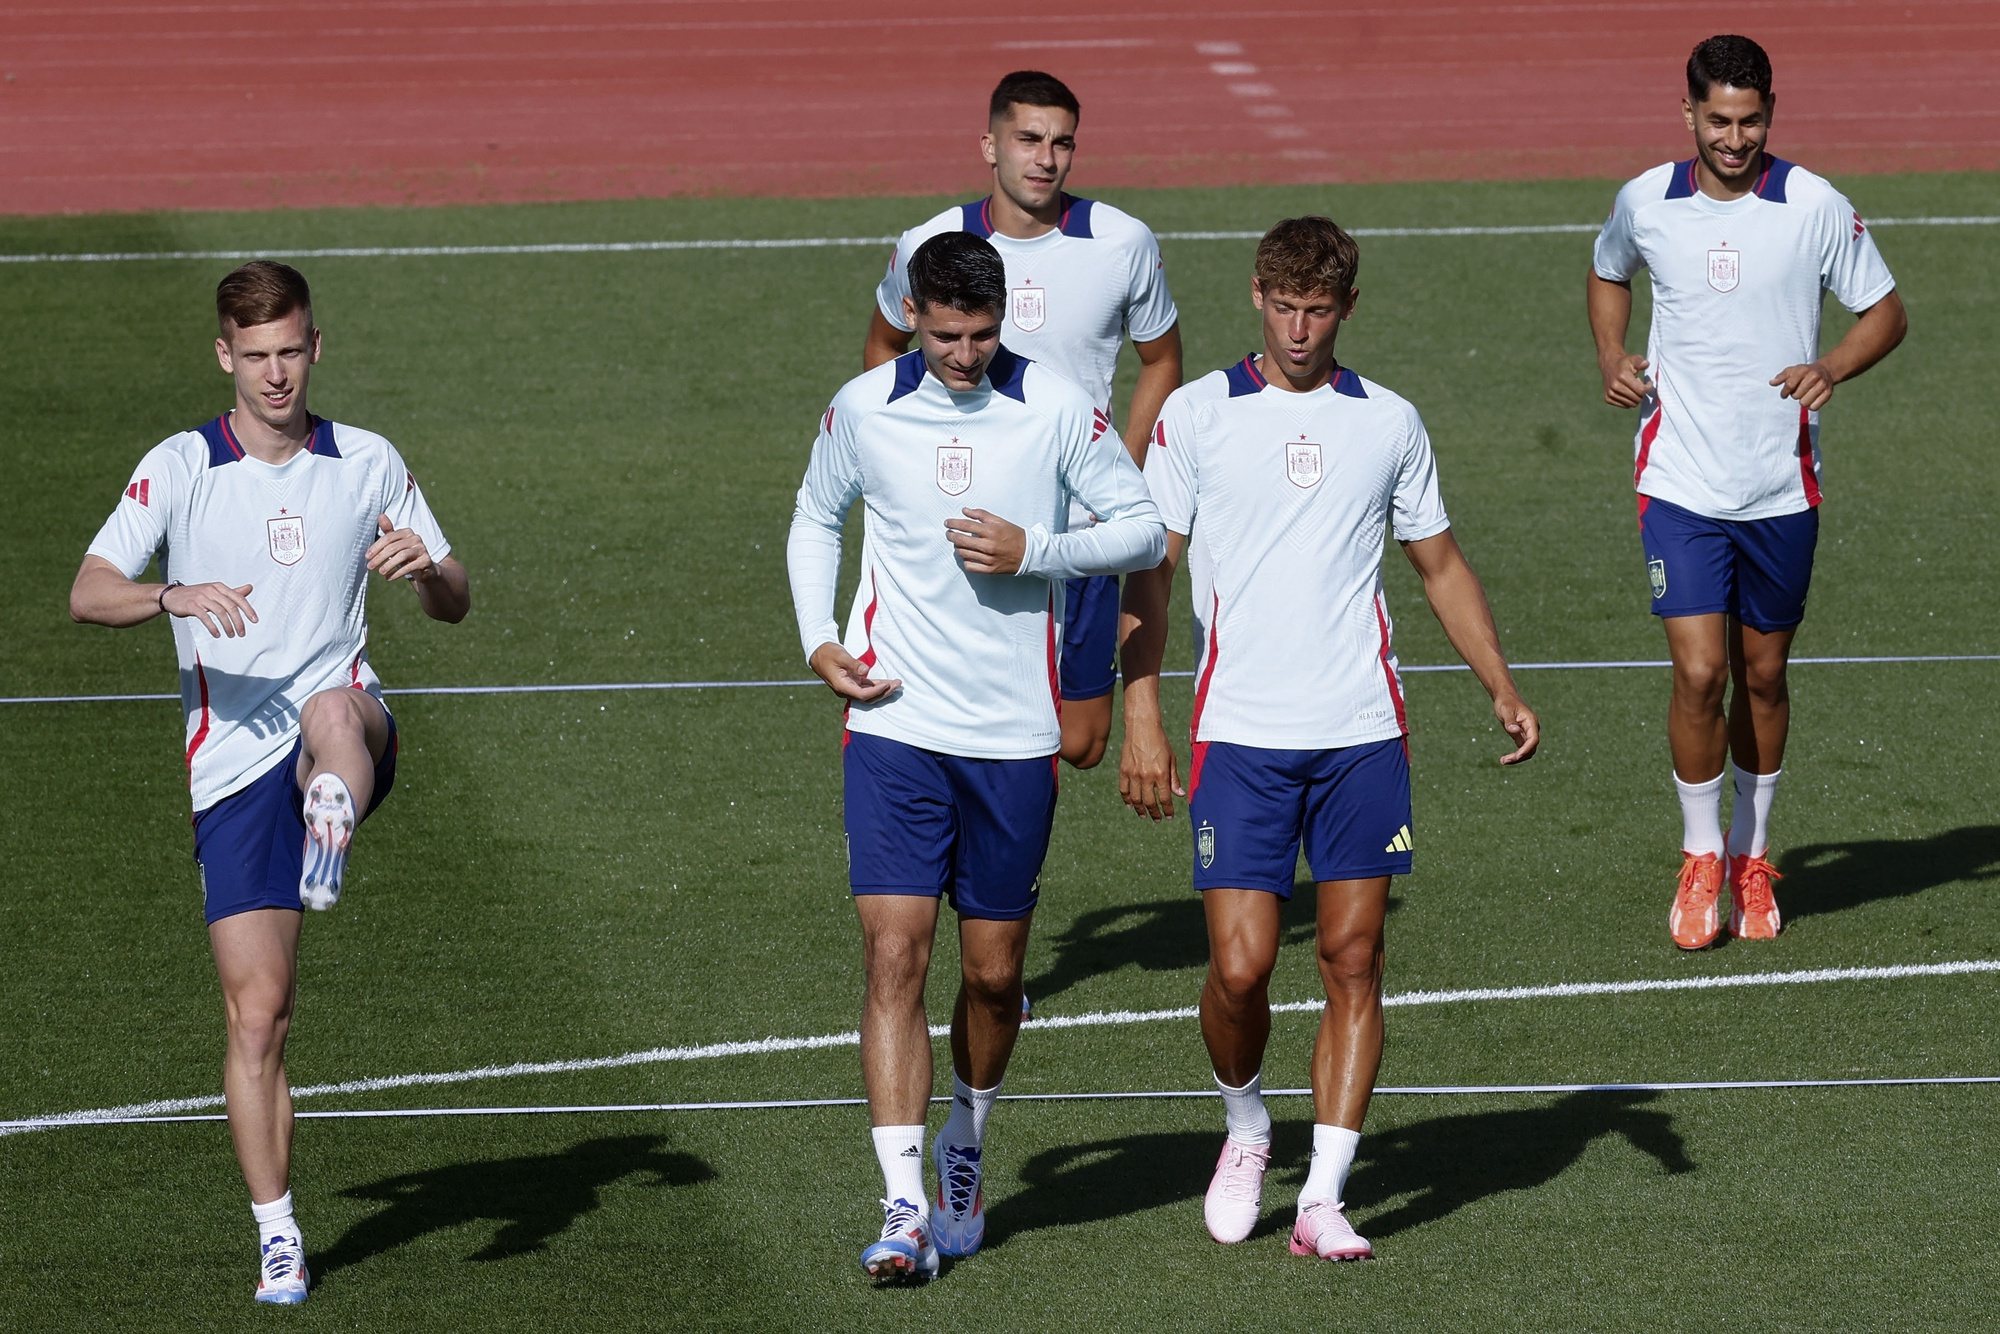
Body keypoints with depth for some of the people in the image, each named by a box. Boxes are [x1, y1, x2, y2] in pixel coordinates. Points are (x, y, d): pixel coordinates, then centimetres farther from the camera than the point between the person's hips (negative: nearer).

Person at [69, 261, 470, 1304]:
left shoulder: (369, 465, 9)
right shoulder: (179, 468, 3)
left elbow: (455, 606, 13)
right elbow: (87, 593, -7)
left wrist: (427, 569, -12)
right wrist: (175, 597, -27)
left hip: (345, 730, 1)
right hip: (233, 761, -1)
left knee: (336, 710, -39)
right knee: (257, 1016, -4)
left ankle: (329, 842, -67)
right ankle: (277, 1239, 5)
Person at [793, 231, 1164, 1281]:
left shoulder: (1055, 408, -5)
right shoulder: (863, 409, 0)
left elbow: (1143, 529, 2)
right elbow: (816, 518, 18)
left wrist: (1034, 550, -14)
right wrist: (818, 639, 3)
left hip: (1014, 733, 0)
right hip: (894, 725, 0)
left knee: (992, 975, 8)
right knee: (894, 956, -12)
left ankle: (965, 1149, 36)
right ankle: (904, 1207, -14)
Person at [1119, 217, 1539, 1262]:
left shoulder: (1390, 423, 9)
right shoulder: (1196, 415, 3)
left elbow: (1440, 565, 18)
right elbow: (1147, 573, 4)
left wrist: (1501, 684, 7)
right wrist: (1141, 718, -4)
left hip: (1361, 736, 2)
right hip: (1238, 736, -2)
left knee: (1353, 960, -2)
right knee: (1240, 966, -8)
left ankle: (1323, 1198, 2)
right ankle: (1245, 1127, 22)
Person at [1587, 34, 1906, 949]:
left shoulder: (1817, 209, -7)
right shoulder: (1645, 203, -2)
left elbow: (1886, 312, 4)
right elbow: (1608, 272, 20)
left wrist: (1830, 368, -16)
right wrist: (1612, 357, 2)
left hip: (1782, 487, 0)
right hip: (1681, 485, 0)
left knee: (1762, 678, 11)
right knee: (1699, 675, -10)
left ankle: (1751, 859, 29)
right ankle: (1699, 858, 9)